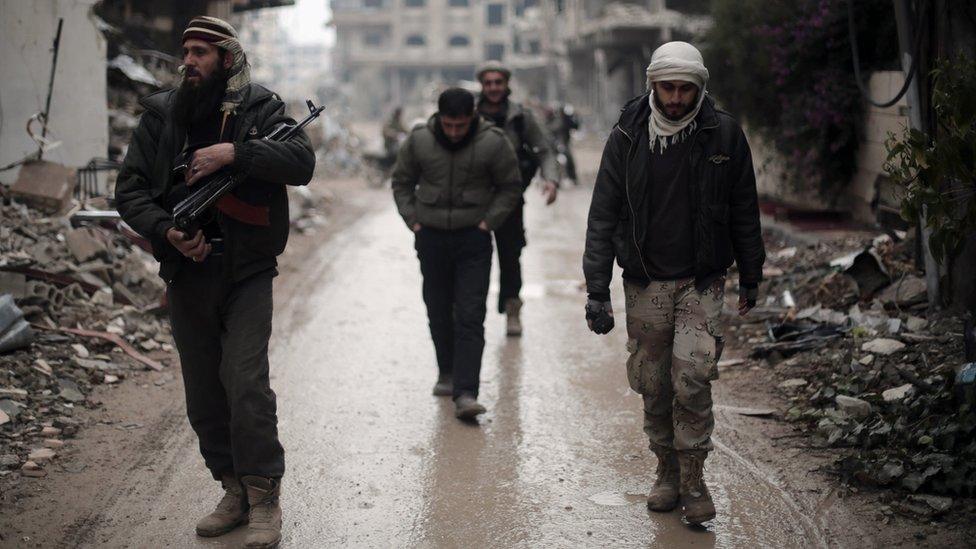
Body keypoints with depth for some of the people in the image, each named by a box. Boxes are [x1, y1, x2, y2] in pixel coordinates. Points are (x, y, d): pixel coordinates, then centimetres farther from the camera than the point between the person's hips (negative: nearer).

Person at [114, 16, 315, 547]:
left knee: (247, 385, -13)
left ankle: (263, 498, -1)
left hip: (247, 274, -4)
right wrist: (167, 231, -13)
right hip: (187, 272, 4)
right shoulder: (161, 114, 7)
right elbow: (129, 189, 3)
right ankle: (234, 492, 23)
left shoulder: (259, 108, 0)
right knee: (203, 394, 9)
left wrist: (233, 153, -24)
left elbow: (302, 163, -15)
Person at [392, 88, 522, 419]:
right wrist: (413, 221, 1)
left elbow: (510, 187, 3)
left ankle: (465, 393, -13)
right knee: (439, 313, 12)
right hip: (431, 237, 3)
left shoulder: (493, 142, -9)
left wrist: (488, 221, -7)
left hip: (473, 239, -2)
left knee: (470, 317, -9)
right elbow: (402, 183, 10)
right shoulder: (419, 140, -4)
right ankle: (447, 374, 32)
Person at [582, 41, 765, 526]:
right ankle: (667, 472, 25)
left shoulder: (724, 134, -3)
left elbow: (744, 211, 7)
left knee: (693, 378, -13)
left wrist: (750, 276, 12)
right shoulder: (627, 137, -4)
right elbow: (603, 216, -1)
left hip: (702, 280, -1)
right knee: (652, 385, 6)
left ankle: (693, 477, 4)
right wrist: (597, 291, -6)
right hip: (645, 282, 1)